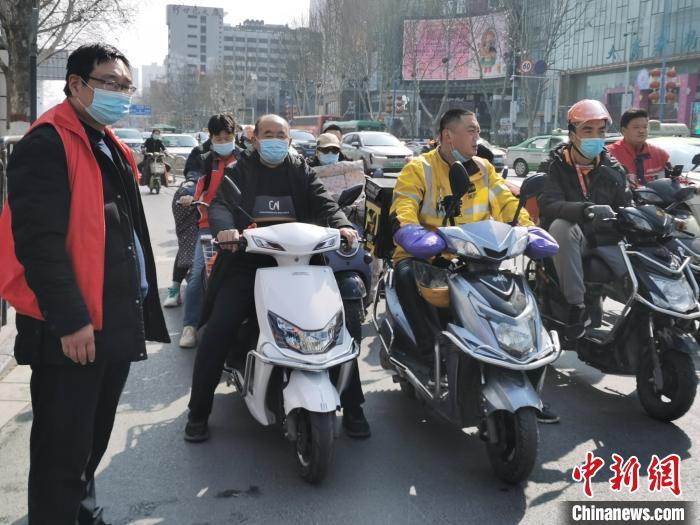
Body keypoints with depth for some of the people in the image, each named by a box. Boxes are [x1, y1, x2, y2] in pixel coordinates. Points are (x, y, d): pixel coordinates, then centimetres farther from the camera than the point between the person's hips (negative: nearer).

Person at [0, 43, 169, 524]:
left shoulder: (112, 149, 17)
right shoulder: (47, 144, -12)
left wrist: (138, 306, 18)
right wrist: (70, 319, -24)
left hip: (115, 322, 9)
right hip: (70, 330, -9)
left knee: (93, 439, 22)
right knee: (62, 449, 1)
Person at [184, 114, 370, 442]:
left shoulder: (301, 172, 15)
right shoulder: (239, 172, 10)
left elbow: (324, 204, 1)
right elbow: (220, 205, -6)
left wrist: (342, 226, -22)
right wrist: (225, 228, -30)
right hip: (248, 261, -1)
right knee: (216, 332, -14)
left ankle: (352, 408, 6)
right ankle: (198, 412, 3)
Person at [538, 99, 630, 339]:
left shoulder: (612, 170, 10)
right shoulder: (558, 166, -1)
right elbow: (548, 204, -19)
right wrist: (586, 210, -37)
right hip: (570, 238, -3)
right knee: (561, 226, -36)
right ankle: (576, 305, -34)